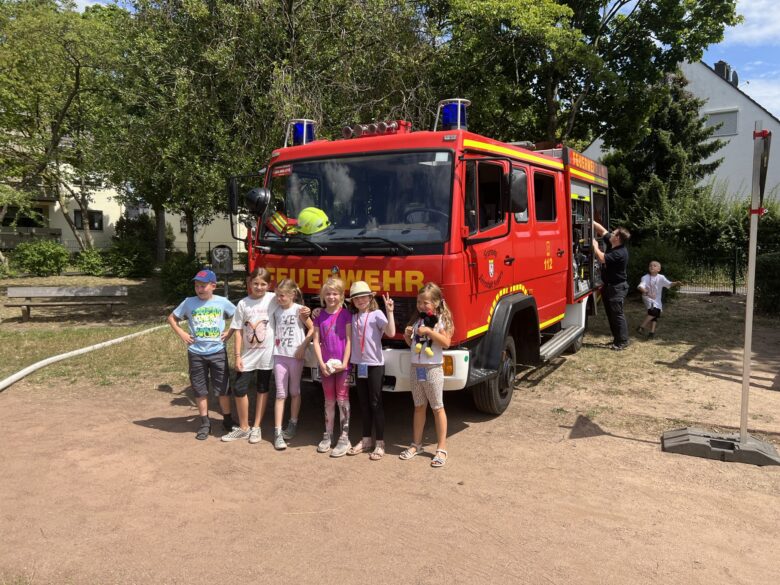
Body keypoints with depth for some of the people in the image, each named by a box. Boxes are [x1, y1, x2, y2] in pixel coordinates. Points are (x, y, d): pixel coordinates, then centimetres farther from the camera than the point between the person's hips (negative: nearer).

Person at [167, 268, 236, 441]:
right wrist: (182, 334, 2)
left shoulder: (222, 302, -1)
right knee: (200, 390, 7)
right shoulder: (189, 302, 1)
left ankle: (228, 420, 20)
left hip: (218, 352, -1)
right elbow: (172, 318, 13)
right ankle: (205, 423, 19)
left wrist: (230, 332, -1)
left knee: (223, 388, 4)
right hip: (196, 353, 1)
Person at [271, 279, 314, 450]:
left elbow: (312, 329, -5)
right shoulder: (276, 310, 5)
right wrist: (274, 343, -2)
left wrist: (303, 347, -10)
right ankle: (278, 432, -1)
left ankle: (293, 424, 28)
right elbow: (273, 330, 14)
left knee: (294, 392, 12)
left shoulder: (299, 309, -7)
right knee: (280, 394, 0)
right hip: (279, 355, 3)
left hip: (295, 356, -3)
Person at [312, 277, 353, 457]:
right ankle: (328, 435, 22)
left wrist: (344, 363, -12)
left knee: (342, 399, 0)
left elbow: (349, 340, -6)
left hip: (342, 364, -3)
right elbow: (316, 341, 2)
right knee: (329, 400, 13)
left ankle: (344, 439, 5)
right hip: (325, 364, 3)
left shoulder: (345, 314, -4)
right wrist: (321, 363, -8)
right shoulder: (320, 316, 4)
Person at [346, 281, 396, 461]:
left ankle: (380, 444, 8)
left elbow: (391, 333, -21)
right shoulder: (352, 317, 8)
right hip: (359, 364, 5)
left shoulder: (377, 314, -8)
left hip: (375, 364, -5)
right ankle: (366, 440, 24)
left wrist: (390, 312, -28)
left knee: (375, 404, 0)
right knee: (364, 404, 13)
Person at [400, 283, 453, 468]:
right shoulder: (416, 321, 11)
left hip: (433, 369, -6)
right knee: (419, 407, 14)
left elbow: (446, 342, -18)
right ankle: (416, 445, 24)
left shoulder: (441, 320, -7)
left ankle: (441, 448, 7)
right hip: (416, 368, 6)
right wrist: (407, 336, -2)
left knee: (438, 408, 1)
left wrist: (429, 331, -22)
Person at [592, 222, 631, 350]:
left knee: (617, 314, -8)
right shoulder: (612, 245, 4)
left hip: (617, 288, -10)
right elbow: (602, 230, 12)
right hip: (609, 286, 10)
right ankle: (617, 338, 22)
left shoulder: (620, 253, -23)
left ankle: (622, 342, -2)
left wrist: (595, 246, -13)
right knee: (610, 314, 14)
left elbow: (602, 258, -28)